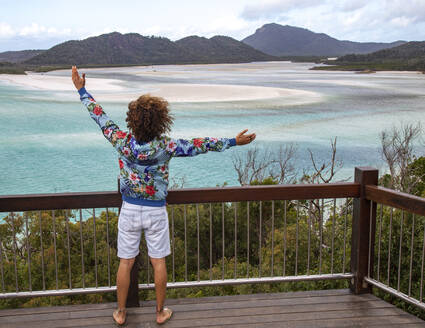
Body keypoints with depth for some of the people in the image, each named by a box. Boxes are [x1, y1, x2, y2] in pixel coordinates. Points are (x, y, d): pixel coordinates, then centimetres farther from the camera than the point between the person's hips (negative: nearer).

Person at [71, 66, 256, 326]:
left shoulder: (122, 142, -15)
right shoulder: (166, 147, -18)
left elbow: (100, 117, -4)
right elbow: (201, 145, -14)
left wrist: (82, 90, 8)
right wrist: (233, 141, -5)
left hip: (129, 210, 1)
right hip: (156, 212, -1)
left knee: (126, 263, 13)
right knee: (158, 262, 13)